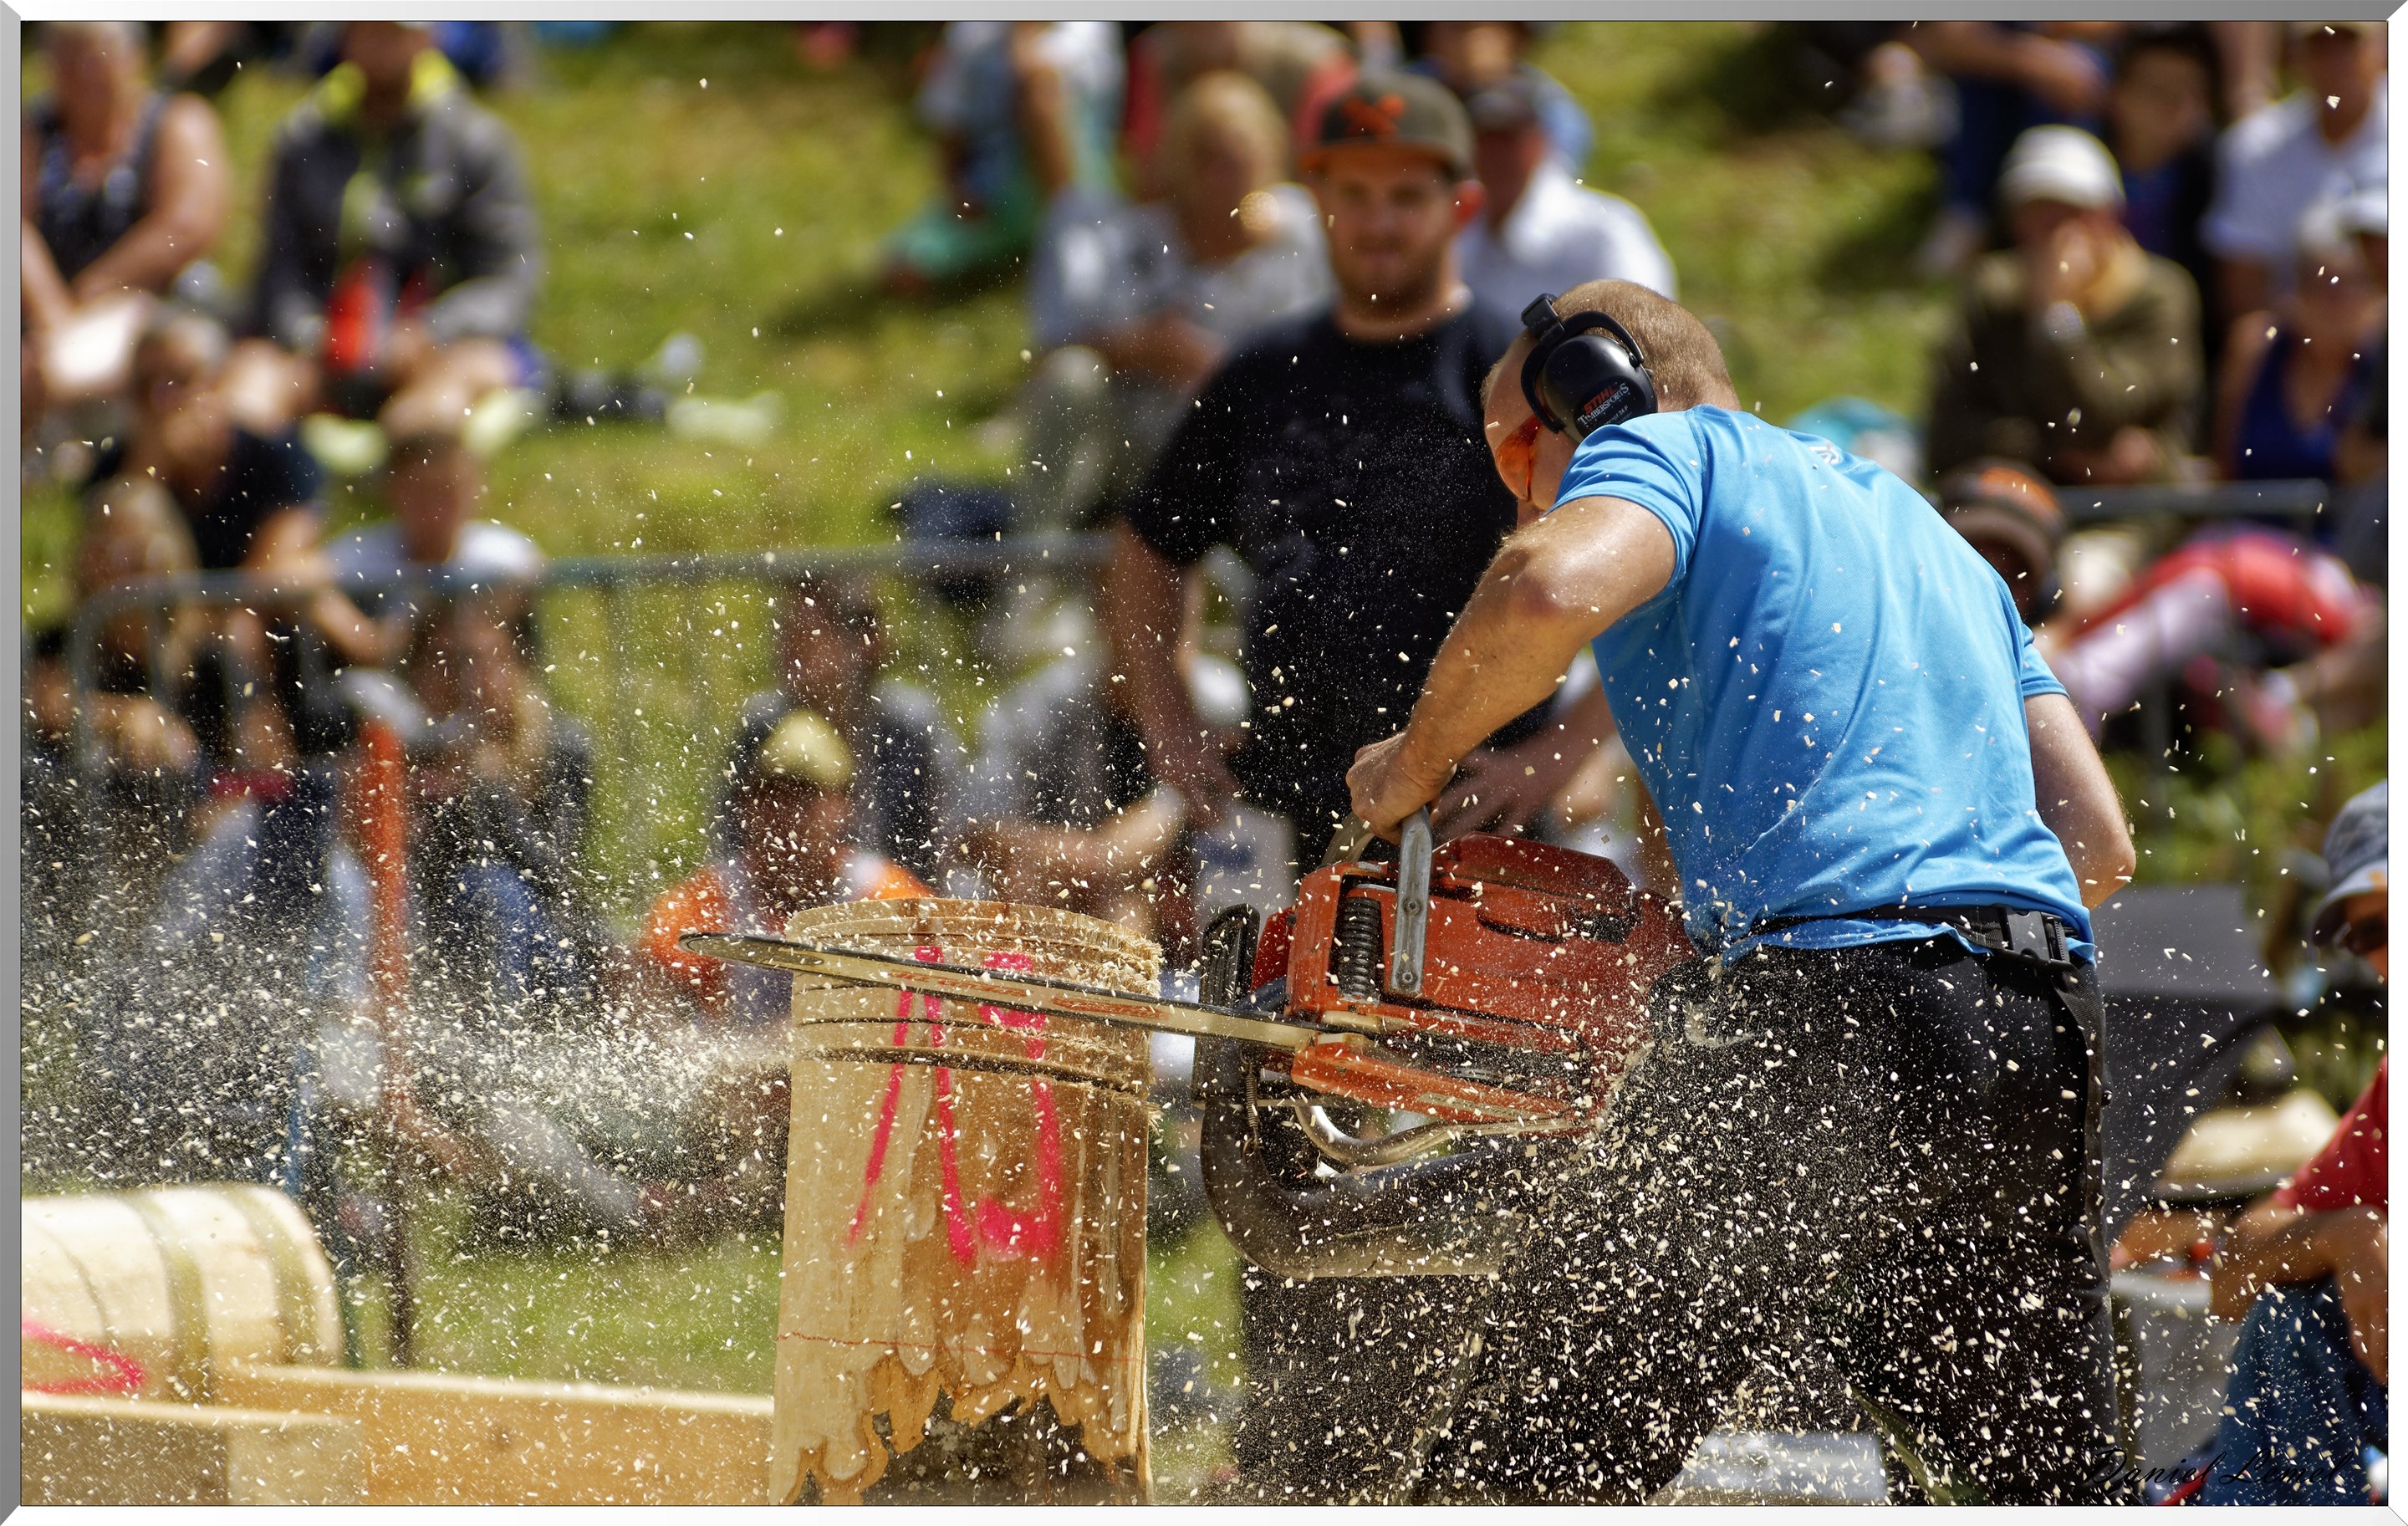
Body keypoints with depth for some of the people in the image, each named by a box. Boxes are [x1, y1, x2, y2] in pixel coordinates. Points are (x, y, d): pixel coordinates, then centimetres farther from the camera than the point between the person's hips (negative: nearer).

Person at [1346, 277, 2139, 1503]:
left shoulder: (1663, 450, 11)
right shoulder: (1921, 528, 33)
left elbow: (1554, 587, -15)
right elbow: (2098, 842, 26)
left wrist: (1413, 767, 1)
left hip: (1826, 1017, -7)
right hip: (2042, 1032, 7)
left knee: (1527, 1477, -4)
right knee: (2042, 1488, 19)